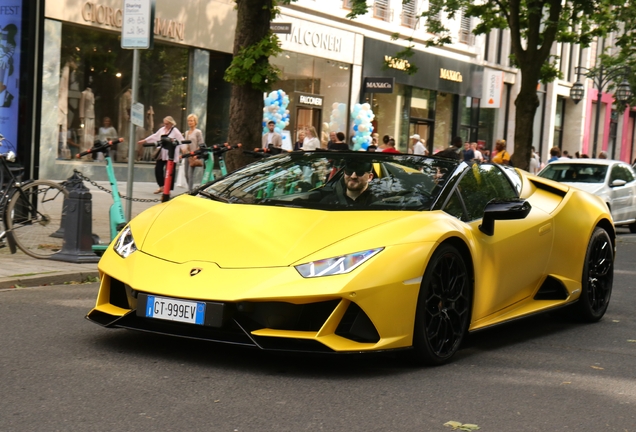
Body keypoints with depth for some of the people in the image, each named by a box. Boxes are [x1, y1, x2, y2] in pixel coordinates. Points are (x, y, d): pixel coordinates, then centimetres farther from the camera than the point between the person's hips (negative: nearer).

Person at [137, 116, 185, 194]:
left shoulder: (175, 131, -9)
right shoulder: (162, 129, 10)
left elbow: (181, 141, -14)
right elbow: (154, 136, 20)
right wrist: (144, 140, 24)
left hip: (170, 155, -7)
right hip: (161, 154, 7)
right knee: (158, 169, 7)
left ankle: (168, 189, 7)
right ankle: (162, 186, 23)